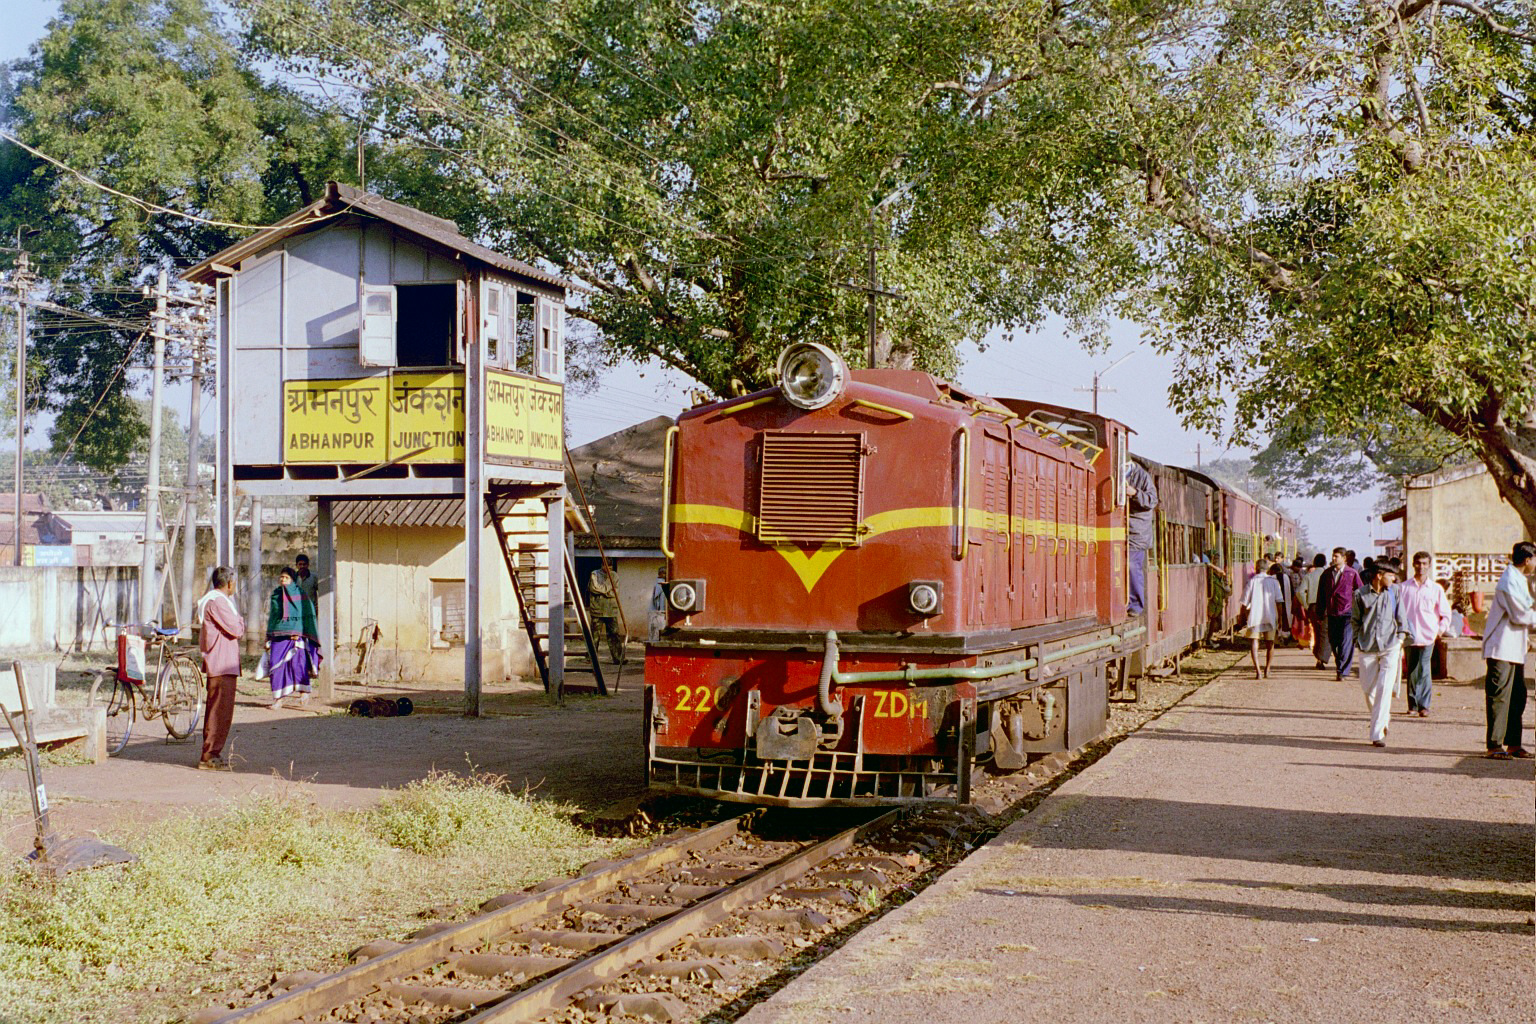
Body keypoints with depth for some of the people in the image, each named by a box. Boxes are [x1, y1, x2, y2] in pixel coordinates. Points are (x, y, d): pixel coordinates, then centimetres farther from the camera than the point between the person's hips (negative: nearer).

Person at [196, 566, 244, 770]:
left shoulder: (212, 600, 19)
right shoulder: (217, 602, -16)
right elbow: (237, 630, -18)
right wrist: (240, 619, 0)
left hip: (217, 664, 12)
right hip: (223, 664, -12)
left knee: (215, 708, 15)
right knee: (221, 709, -10)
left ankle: (211, 754, 21)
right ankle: (210, 755, -9)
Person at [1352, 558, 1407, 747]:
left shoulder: (1394, 591, 4)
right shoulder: (1360, 594, 0)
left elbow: (1400, 616, 12)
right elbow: (1355, 620, 9)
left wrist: (1400, 637, 5)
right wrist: (1359, 639, 2)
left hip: (1390, 648, 0)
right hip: (1367, 649, 0)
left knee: (1384, 689, -11)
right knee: (1368, 689, 5)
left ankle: (1378, 734, -12)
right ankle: (1381, 719, 32)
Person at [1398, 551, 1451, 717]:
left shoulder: (1436, 589, 7)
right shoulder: (1403, 587, 7)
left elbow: (1445, 613, 14)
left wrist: (1442, 628, 0)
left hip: (1427, 636, -1)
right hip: (1410, 637, 1)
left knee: (1424, 671, -10)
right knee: (1412, 671, 5)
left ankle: (1424, 705, -7)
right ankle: (1412, 705, 15)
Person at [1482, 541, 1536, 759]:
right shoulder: (1510, 581, -15)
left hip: (1515, 648, 10)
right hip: (1502, 649, -10)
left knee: (1517, 696, 11)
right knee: (1499, 695, -9)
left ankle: (1513, 743, 17)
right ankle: (1494, 745, -7)